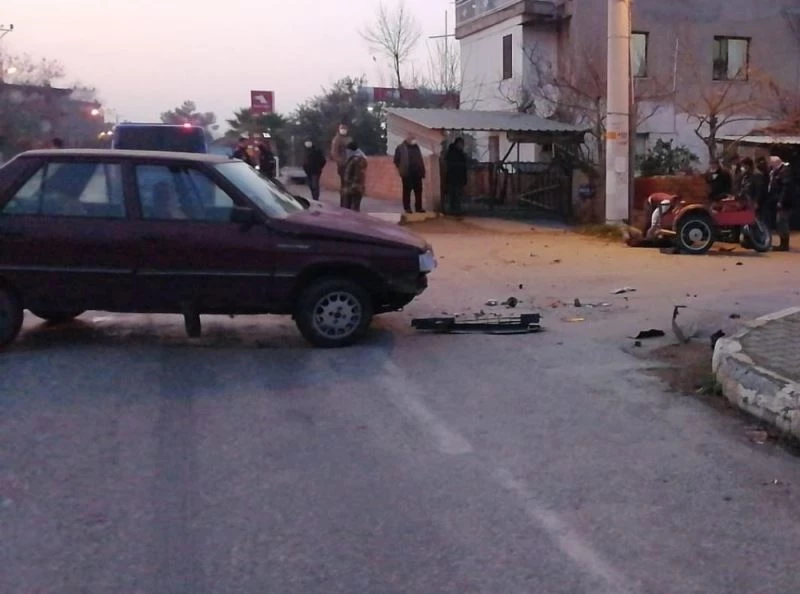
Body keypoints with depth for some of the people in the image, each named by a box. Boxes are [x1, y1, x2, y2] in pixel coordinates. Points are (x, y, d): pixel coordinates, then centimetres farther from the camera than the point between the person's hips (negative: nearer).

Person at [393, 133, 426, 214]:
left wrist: (422, 171, 13)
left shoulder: (416, 147, 16)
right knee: (407, 191, 0)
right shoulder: (401, 148, 1)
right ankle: (407, 208, 6)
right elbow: (396, 160, 2)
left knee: (418, 190, 3)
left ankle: (418, 207, 8)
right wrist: (401, 170, -3)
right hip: (407, 174, -5)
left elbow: (421, 160, 18)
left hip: (417, 173, 5)